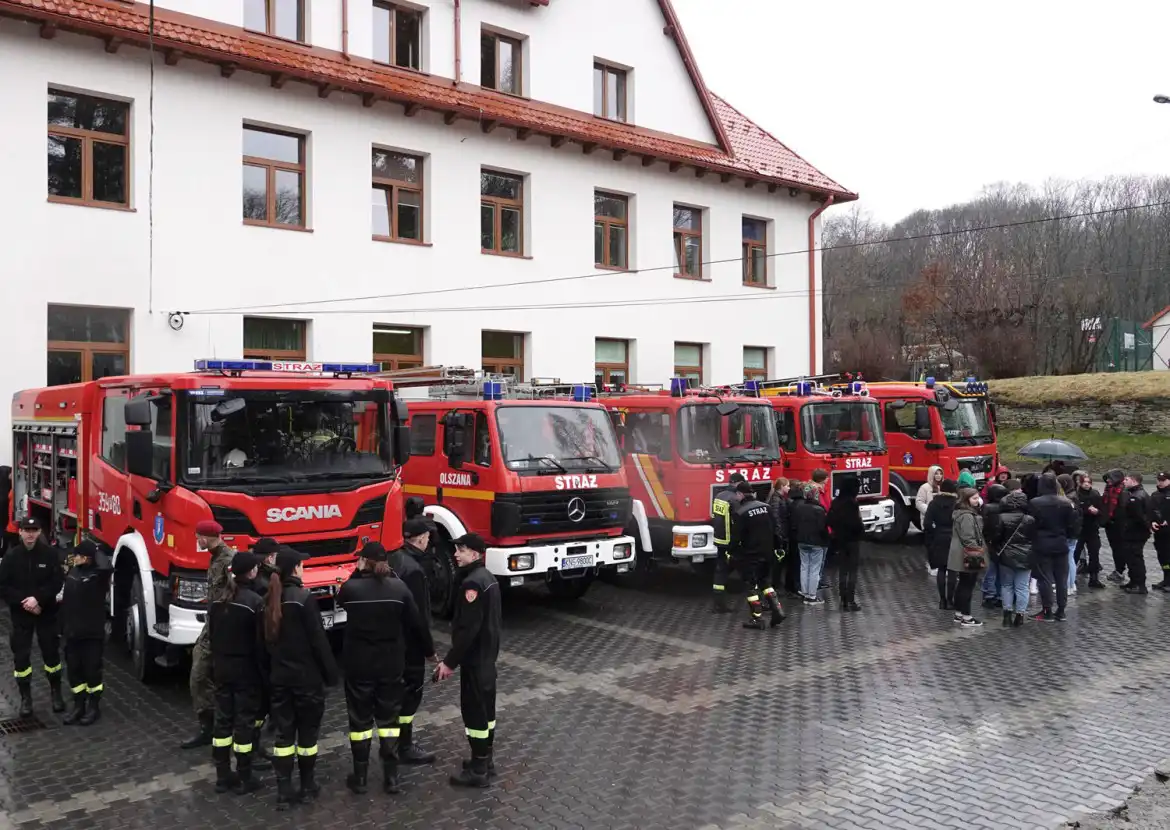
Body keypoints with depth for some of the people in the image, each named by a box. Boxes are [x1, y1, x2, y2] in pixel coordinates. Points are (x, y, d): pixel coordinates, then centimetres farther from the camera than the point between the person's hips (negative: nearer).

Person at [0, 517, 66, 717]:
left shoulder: (49, 553, -6)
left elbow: (57, 582, -7)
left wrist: (38, 598, -19)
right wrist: (23, 601, -14)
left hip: (47, 612, -1)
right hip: (20, 614, 1)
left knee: (51, 652, 7)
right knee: (21, 655, 3)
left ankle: (55, 692, 21)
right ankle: (25, 697, 15)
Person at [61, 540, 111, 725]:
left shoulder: (99, 573, -13)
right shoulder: (72, 572, 8)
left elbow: (106, 566, -38)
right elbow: (66, 599, 16)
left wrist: (98, 550, -21)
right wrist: (62, 626, 14)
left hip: (93, 632, -6)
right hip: (72, 631, 6)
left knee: (92, 670, 2)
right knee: (73, 669, 11)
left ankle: (94, 707, 15)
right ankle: (79, 705, 24)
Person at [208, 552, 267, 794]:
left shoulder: (218, 600, 2)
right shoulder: (255, 601, -18)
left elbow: (211, 635, 10)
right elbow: (261, 642, -16)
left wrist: (218, 661, 19)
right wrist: (265, 673, -7)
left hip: (221, 668, 6)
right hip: (246, 670, -6)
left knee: (222, 719, 12)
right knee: (244, 721, 2)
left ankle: (222, 776, 20)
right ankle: (244, 779, 9)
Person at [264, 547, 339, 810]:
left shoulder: (269, 600, 3)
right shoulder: (304, 598, -16)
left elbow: (264, 639, 9)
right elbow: (318, 640, -15)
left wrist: (270, 670, 17)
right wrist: (331, 673, -6)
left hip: (278, 677, 5)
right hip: (306, 676, -5)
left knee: (283, 733, 8)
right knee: (307, 732, 9)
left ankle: (284, 792, 9)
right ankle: (308, 787, 18)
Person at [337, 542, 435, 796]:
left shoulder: (351, 588, -12)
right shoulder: (399, 587, -7)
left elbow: (341, 601, 13)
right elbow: (417, 623, -1)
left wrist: (358, 573, 5)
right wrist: (429, 651, 13)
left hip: (358, 664, -1)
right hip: (391, 664, 1)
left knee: (360, 719, 12)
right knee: (388, 718, 12)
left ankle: (360, 777, 20)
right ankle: (391, 777, 14)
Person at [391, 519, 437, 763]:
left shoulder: (394, 559, 4)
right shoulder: (414, 569, -25)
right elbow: (419, 612, -22)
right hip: (410, 640, -10)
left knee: (398, 689, 20)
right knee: (411, 691, 1)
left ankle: (397, 739, 33)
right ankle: (405, 748, 10)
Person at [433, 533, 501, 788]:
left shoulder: (472, 583, -22)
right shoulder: (487, 577, 9)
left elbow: (468, 629, -24)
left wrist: (450, 662, -18)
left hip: (475, 657, -10)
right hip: (487, 654, 10)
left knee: (474, 709, -2)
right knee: (486, 706, 17)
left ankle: (479, 770, 6)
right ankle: (486, 759, 28)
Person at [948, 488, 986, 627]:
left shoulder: (962, 512, 12)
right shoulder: (967, 516, -20)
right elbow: (968, 538, -24)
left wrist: (978, 550, 17)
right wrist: (978, 553, -15)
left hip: (962, 555, 10)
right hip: (969, 556, -10)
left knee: (962, 584, 16)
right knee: (968, 586, -4)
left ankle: (959, 614, 23)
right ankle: (966, 617, 0)